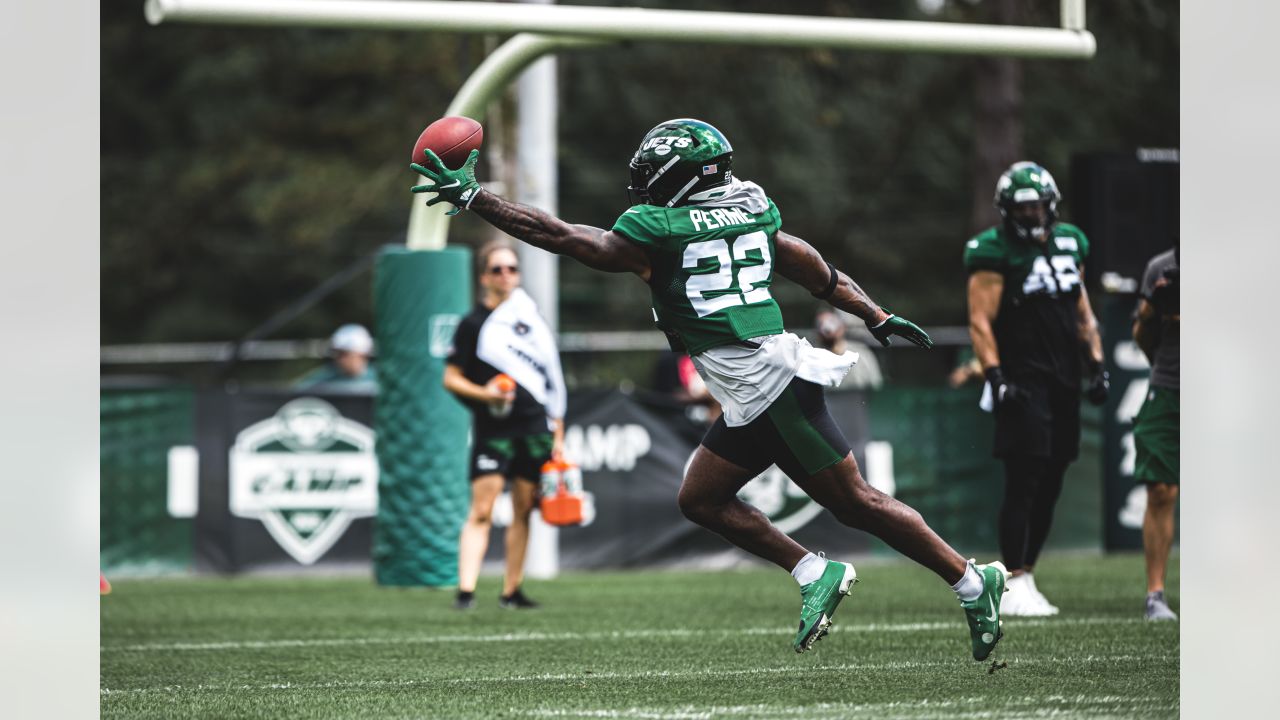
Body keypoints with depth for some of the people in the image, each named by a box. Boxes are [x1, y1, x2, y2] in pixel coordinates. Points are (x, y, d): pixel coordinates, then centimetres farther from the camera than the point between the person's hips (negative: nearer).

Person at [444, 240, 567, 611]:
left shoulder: (531, 318, 13)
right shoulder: (473, 324, 0)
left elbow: (551, 377, 17)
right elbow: (451, 378, 1)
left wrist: (558, 433, 15)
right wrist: (484, 394, -18)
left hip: (535, 426, 4)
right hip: (492, 430, -4)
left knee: (523, 511, 6)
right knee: (481, 511, -13)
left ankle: (511, 590, 13)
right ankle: (466, 590, -19)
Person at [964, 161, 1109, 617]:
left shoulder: (1068, 243, 15)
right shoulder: (995, 252, -6)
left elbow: (1082, 313, 22)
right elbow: (980, 322, -11)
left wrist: (1096, 365, 13)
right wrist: (996, 377, -21)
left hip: (1063, 383, 7)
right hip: (1023, 381, -7)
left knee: (1049, 488, 7)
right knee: (1023, 482, -12)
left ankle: (1025, 579, 15)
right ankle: (1015, 585, -12)